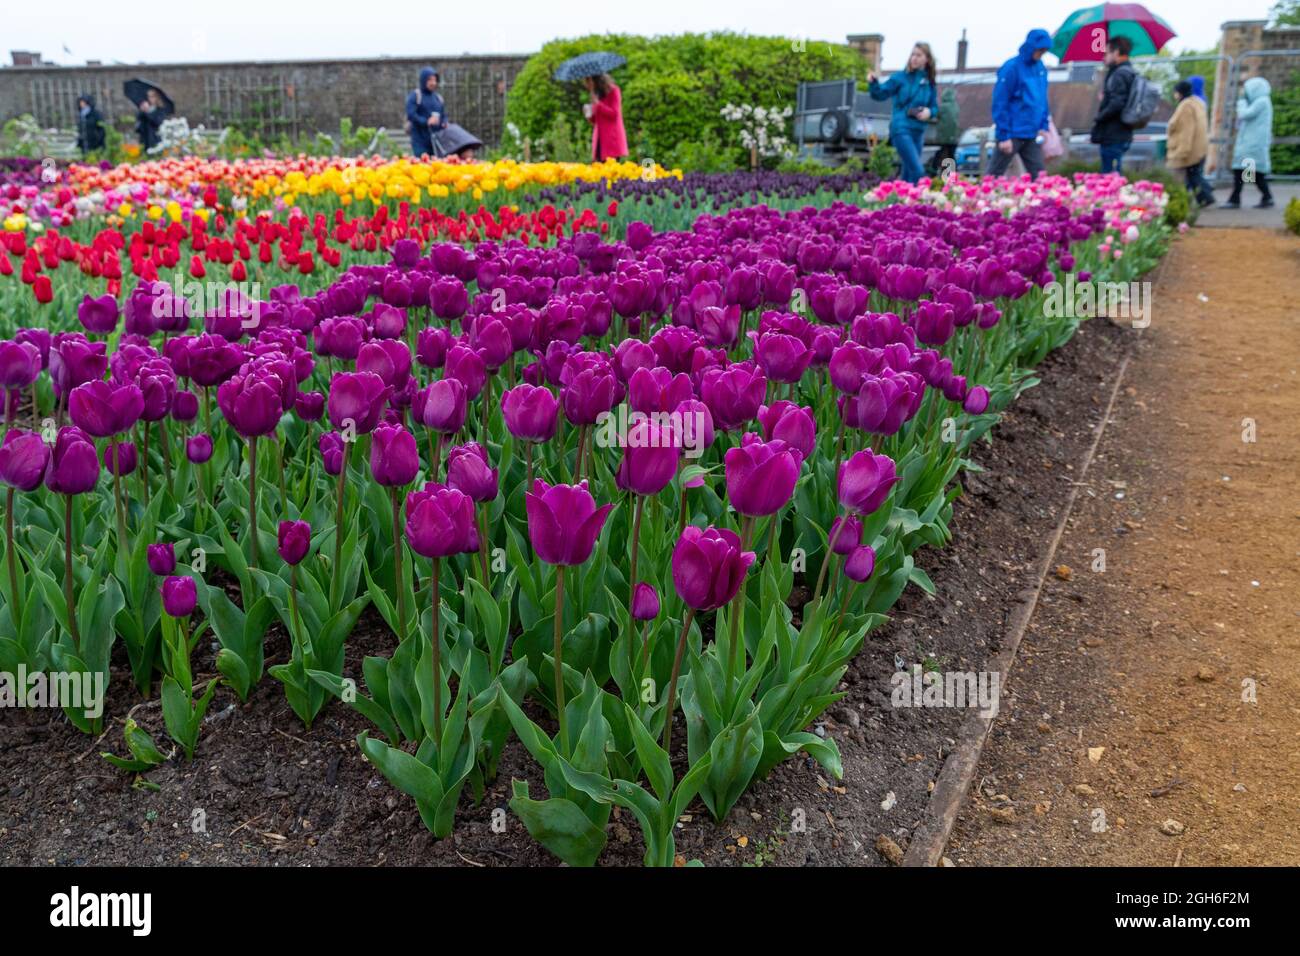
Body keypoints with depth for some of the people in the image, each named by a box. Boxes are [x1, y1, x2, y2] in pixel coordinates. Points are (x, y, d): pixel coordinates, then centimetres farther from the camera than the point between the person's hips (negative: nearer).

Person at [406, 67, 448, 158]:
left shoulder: (438, 97, 17)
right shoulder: (415, 95, 1)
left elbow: (444, 115, 17)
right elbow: (411, 114, -10)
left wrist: (444, 124, -6)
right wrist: (426, 122, -25)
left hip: (436, 138, 5)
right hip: (420, 140, -5)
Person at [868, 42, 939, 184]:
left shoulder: (929, 83, 10)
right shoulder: (901, 77, 0)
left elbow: (935, 107, 15)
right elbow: (880, 94, -2)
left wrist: (929, 112, -8)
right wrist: (874, 82, -22)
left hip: (918, 131, 5)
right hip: (901, 129, -5)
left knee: (909, 173, 12)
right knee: (918, 172, -18)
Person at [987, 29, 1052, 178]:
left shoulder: (1040, 68, 9)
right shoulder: (1012, 68, -12)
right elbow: (999, 104, -14)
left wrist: (1044, 126, 7)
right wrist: (1003, 136, -17)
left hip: (1032, 135, 7)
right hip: (1012, 135, -7)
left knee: (1038, 175, 4)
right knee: (994, 175, 2)